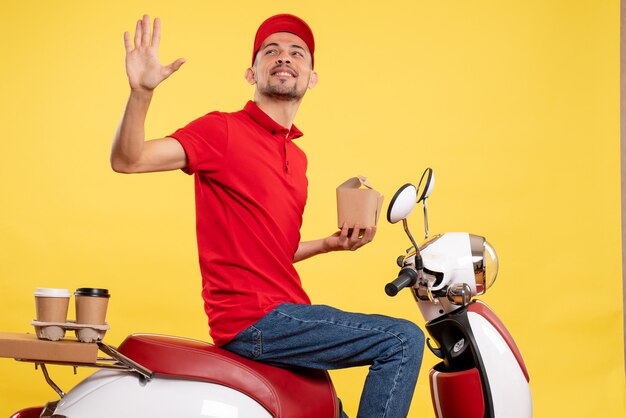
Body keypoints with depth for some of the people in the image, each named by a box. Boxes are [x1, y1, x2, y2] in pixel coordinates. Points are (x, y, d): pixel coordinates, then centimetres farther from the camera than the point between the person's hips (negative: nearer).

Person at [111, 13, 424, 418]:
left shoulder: (297, 157, 17)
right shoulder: (224, 130, -5)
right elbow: (127, 160, -16)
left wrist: (331, 244, 8)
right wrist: (141, 92, -31)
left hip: (283, 314, 9)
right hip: (254, 319, -8)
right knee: (403, 340, -13)